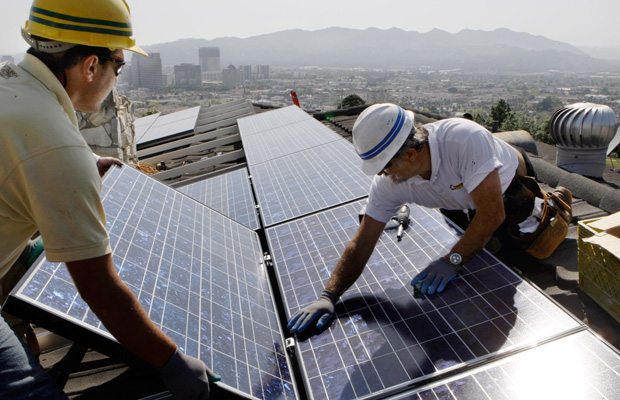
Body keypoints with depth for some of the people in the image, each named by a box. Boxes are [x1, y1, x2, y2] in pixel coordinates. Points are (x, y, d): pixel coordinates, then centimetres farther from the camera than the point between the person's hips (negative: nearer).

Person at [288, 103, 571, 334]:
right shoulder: (388, 183, -28)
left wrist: (452, 260, -43)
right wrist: (328, 296, -34)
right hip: (469, 198, 5)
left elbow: (492, 214, -42)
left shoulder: (465, 139, -46)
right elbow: (361, 243, -26)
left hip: (514, 185, -4)